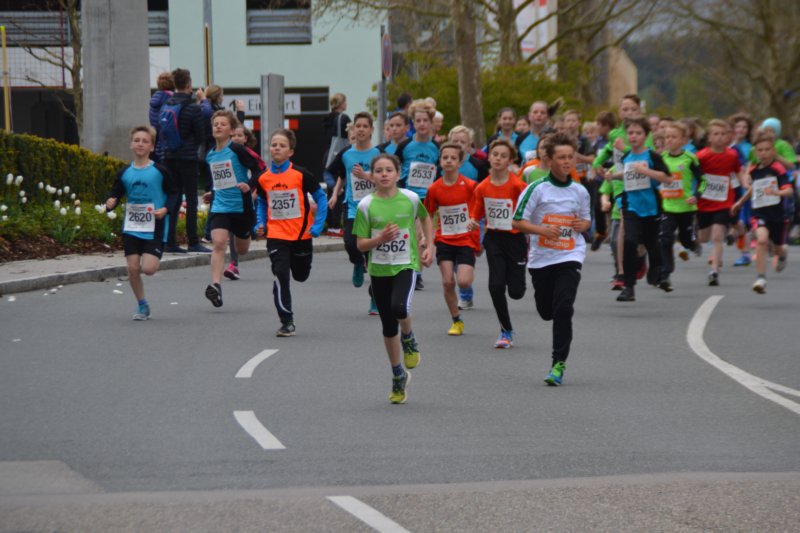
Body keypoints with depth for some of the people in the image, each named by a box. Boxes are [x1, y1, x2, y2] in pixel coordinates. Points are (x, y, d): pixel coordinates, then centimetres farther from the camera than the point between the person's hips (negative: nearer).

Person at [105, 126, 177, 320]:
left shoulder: (160, 171, -5)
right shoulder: (125, 173, 4)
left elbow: (173, 193, 3)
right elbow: (115, 194, 10)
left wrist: (165, 209, -14)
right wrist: (110, 204, -12)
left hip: (154, 229, -3)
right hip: (131, 228, 3)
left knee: (148, 268, -15)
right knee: (133, 268, -2)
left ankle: (154, 258, 23)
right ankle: (142, 306, 15)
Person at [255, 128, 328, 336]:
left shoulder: (301, 175, -10)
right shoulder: (263, 179, -2)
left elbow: (321, 198, -2)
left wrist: (318, 225, -9)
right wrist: (261, 223, 2)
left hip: (302, 234, -1)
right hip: (276, 235, 1)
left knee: (300, 275, 11)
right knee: (280, 276, -10)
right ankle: (287, 321, -3)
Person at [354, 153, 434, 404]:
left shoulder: (410, 199, -4)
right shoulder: (366, 205, -5)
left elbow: (425, 218, 18)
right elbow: (360, 244, -2)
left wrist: (429, 247, 9)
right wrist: (380, 239, -20)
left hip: (406, 264, -2)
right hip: (379, 269, 2)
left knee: (399, 308, -30)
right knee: (388, 327, 9)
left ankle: (409, 340, 4)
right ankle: (398, 376, 26)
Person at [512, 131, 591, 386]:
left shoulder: (580, 191, 4)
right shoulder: (536, 189, -6)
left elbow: (587, 220, 19)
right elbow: (517, 221, -6)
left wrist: (582, 224, -4)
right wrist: (542, 230, -20)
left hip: (570, 257, 0)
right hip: (541, 258, 0)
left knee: (563, 308, -15)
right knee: (546, 311, 9)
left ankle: (559, 363, -11)